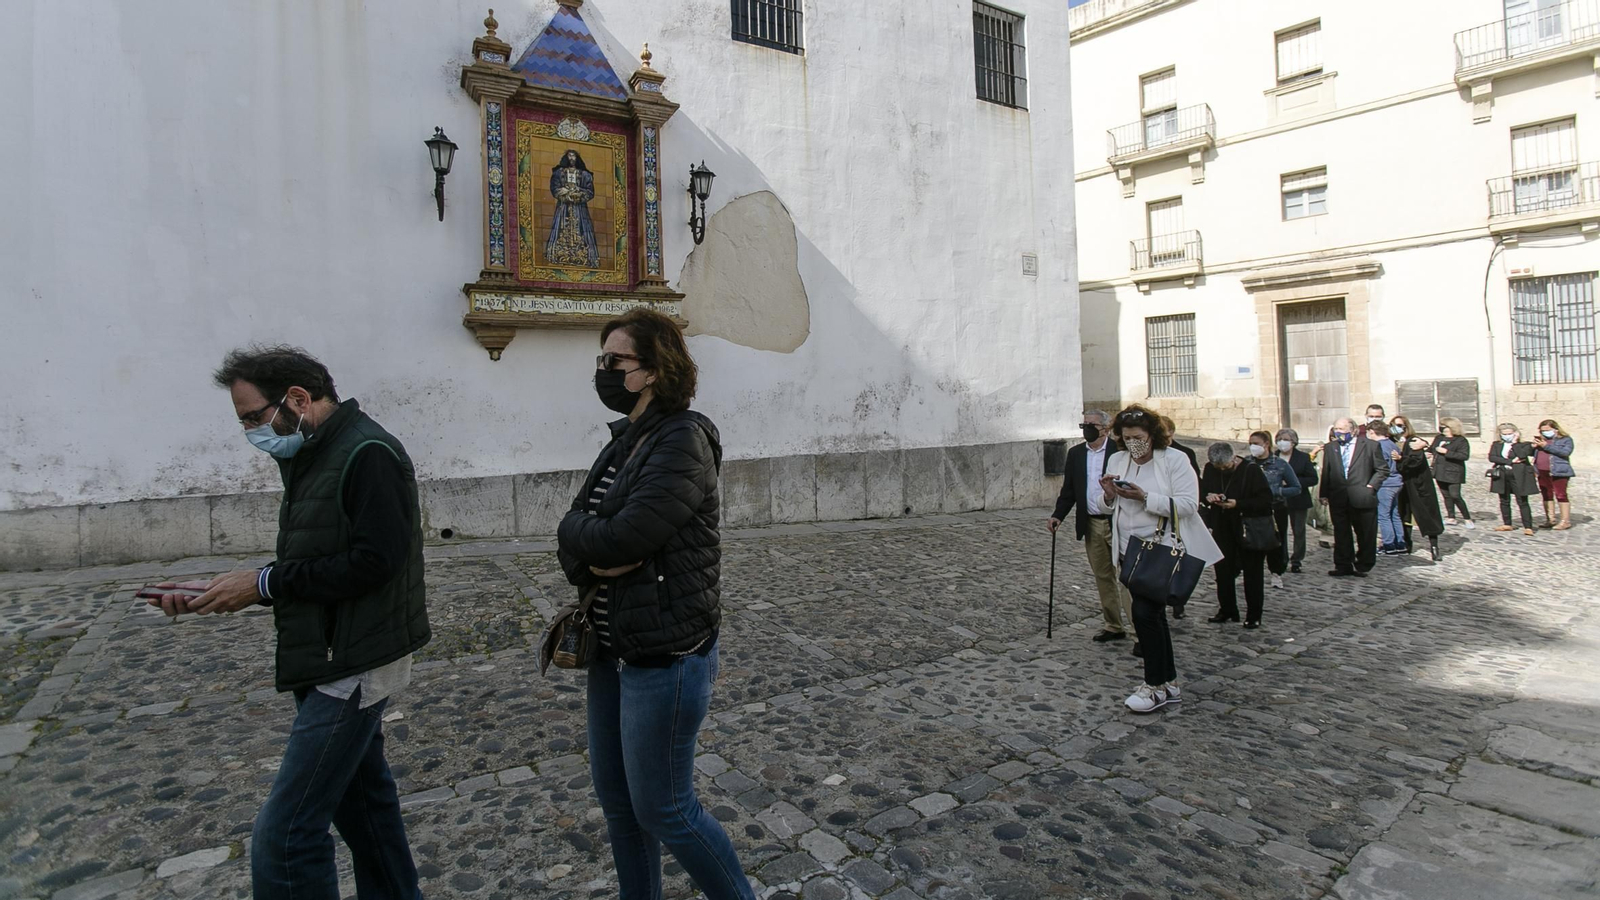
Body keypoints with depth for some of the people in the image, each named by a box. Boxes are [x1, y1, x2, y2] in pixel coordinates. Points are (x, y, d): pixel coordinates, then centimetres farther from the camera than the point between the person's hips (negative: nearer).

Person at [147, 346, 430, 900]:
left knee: (283, 836, -5)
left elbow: (373, 562, -24)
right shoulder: (312, 456, 13)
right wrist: (216, 591, 7)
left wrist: (265, 582, -16)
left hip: (355, 664, -10)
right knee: (361, 795, 21)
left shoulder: (368, 454, -17)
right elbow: (316, 568, 16)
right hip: (335, 661, 10)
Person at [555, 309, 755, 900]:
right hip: (613, 647, 9)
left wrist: (574, 530, -7)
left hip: (667, 654, -9)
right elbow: (575, 541, 6)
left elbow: (620, 538, -26)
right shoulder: (626, 441, 9)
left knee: (662, 809, 5)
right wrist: (591, 558, -15)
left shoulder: (684, 441, -18)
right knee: (614, 792, 21)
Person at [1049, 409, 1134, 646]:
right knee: (1103, 577, 12)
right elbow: (1069, 489, 12)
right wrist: (1058, 515, 1)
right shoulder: (1075, 454, 9)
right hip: (1092, 525, 5)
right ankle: (1113, 626, 23)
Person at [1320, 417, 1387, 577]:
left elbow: (1382, 470, 4)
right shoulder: (1330, 448, 11)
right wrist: (1324, 495, 4)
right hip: (1338, 499, 3)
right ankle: (1343, 567, 15)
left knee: (1365, 535, 5)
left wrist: (1371, 486, -7)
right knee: (1341, 535, 7)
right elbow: (1326, 473, 10)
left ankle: (1363, 567, 18)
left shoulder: (1370, 446, 2)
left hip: (1362, 498, -2)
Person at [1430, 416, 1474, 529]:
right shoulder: (1439, 438, 10)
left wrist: (1446, 452, -22)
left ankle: (1467, 519, 1)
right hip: (1440, 472, 7)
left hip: (1453, 472, -7)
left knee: (1455, 496, -10)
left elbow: (1465, 455, -20)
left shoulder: (1461, 440, -10)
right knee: (1446, 495, 11)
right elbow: (1432, 450, 26)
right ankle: (1451, 518, 18)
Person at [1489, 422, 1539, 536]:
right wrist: (1510, 461, -13)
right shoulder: (1496, 445, 9)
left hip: (1518, 476, -4)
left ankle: (1528, 527, -6)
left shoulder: (1524, 445, 1)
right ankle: (1507, 524, 20)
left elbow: (1521, 455, -19)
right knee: (1504, 502, 10)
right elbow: (1491, 457, -6)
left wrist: (1514, 442, -12)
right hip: (1502, 476, 4)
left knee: (1522, 502, -5)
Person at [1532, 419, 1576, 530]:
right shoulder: (1540, 439, 15)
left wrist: (1547, 446, -18)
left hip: (1558, 472, -6)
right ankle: (1550, 520, 17)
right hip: (1542, 472, 6)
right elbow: (1532, 453, 21)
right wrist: (1534, 446, 1)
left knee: (1560, 495, -5)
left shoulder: (1565, 439, 0)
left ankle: (1565, 521, -2)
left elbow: (1566, 452, -17)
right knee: (1547, 496, 10)